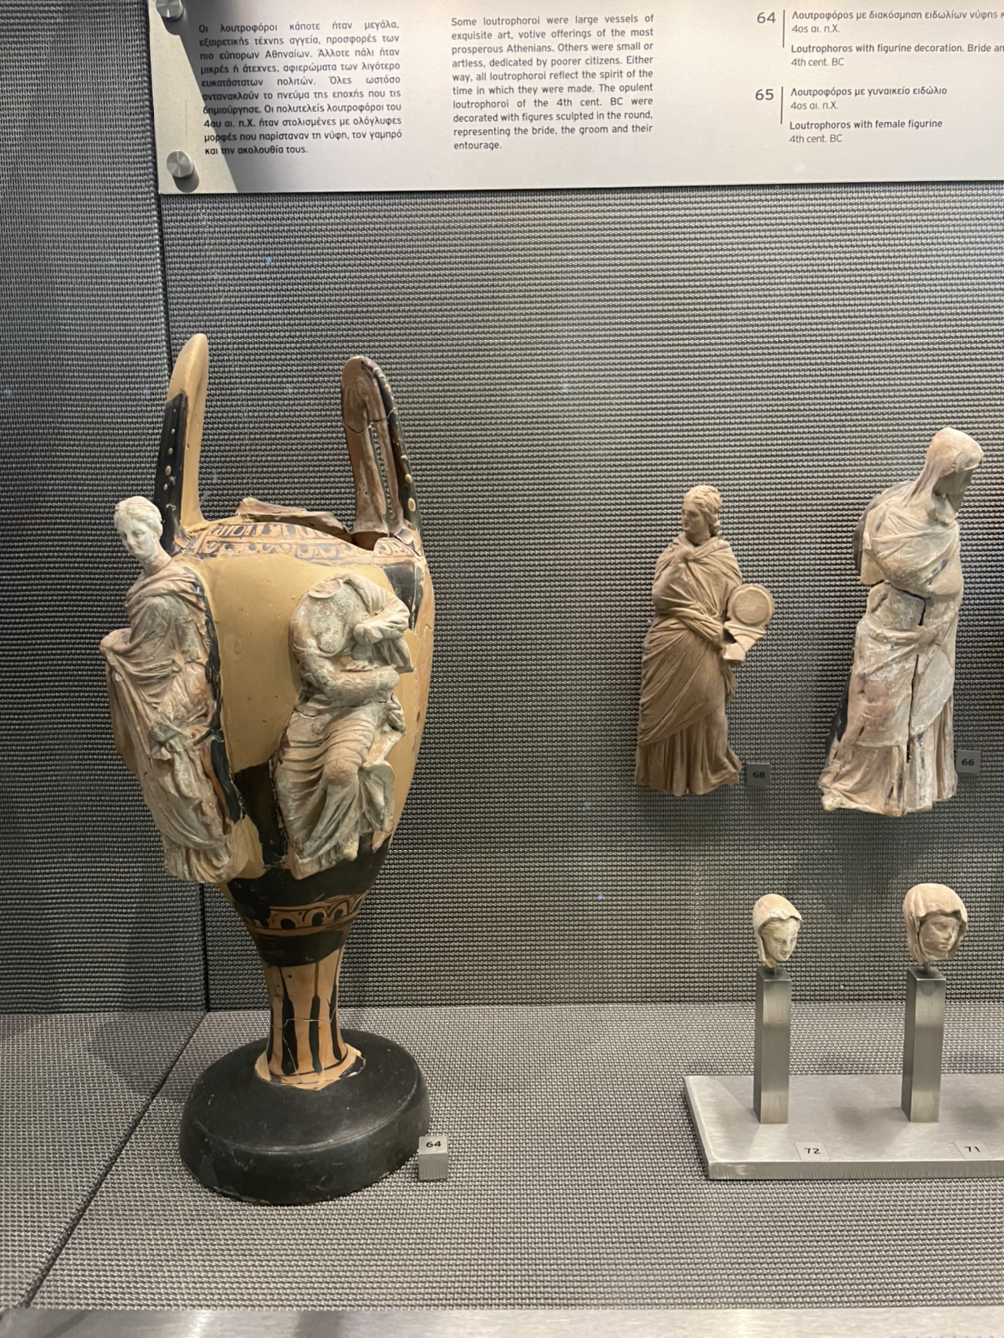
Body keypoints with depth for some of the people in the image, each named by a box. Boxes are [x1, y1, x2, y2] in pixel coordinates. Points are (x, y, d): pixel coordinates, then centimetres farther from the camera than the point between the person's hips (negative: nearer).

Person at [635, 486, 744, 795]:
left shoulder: (723, 558, 1)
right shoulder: (673, 551, 6)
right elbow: (659, 595, -3)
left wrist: (725, 638, -13)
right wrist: (676, 565, -15)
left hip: (702, 650, -2)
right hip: (667, 644, 2)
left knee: (703, 707, 5)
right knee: (666, 709, 7)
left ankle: (708, 771, 23)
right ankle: (665, 772, 21)